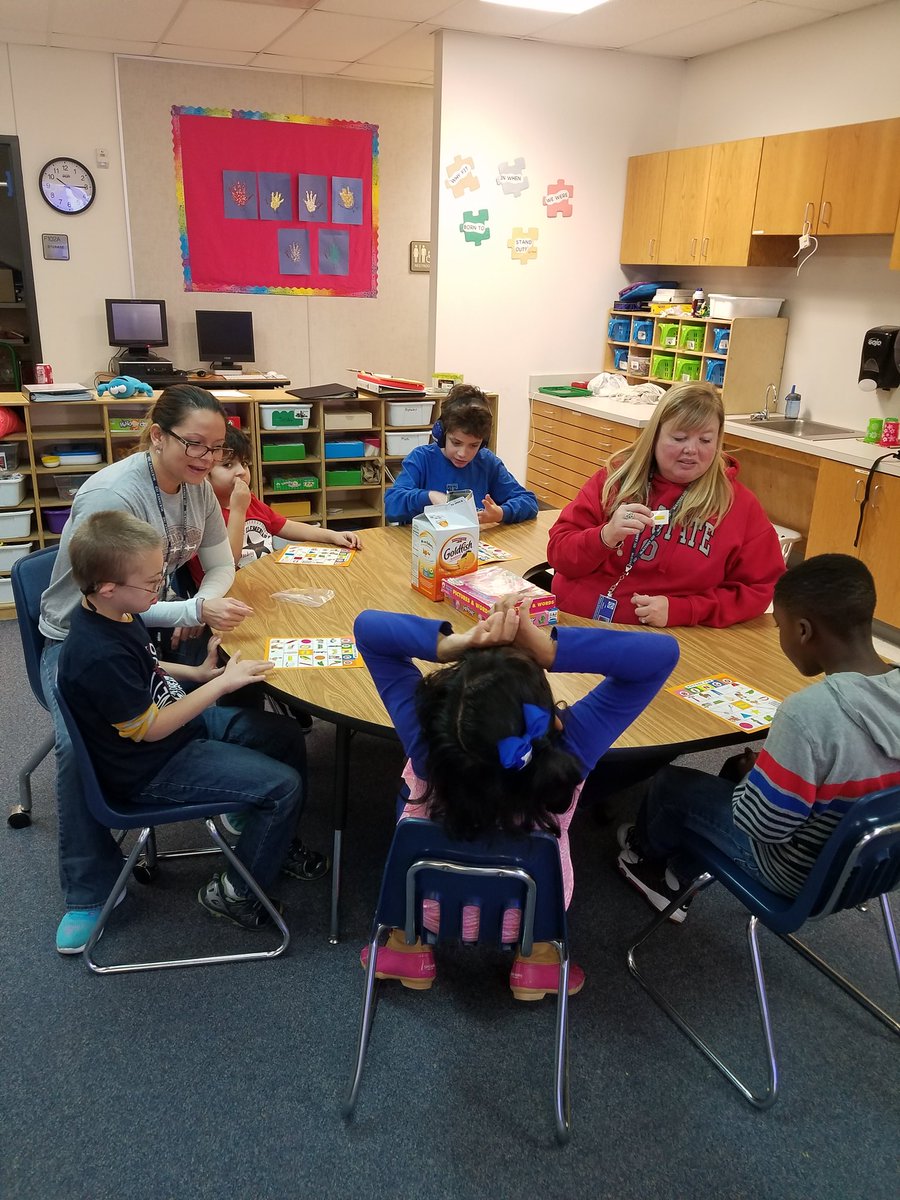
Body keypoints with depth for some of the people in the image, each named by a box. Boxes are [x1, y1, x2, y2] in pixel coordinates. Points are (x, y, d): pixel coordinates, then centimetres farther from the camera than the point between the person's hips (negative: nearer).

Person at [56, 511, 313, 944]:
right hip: (149, 769, -10)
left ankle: (273, 841, 33)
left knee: (285, 738, 12)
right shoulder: (100, 656, -33)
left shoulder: (112, 612, -3)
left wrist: (195, 673, 1)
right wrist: (222, 684, -20)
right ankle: (234, 893, 8)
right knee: (283, 786, -13)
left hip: (176, 716, 10)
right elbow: (150, 728, -24)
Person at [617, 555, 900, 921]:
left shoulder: (808, 712, -36)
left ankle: (648, 855, 45)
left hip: (797, 873, -7)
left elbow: (763, 825, -27)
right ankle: (673, 875, 38)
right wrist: (764, 766, 9)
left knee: (670, 782, 12)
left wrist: (753, 773, -6)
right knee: (741, 770, 26)